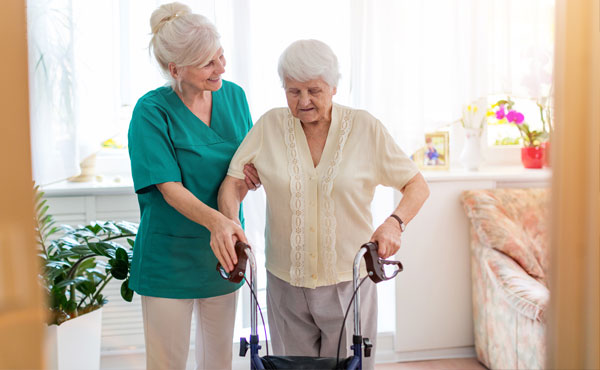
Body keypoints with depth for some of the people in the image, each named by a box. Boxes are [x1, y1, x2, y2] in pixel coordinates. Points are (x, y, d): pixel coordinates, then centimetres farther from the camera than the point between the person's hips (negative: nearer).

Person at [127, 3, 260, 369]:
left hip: (223, 251, 5)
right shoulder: (152, 111, -15)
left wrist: (254, 172, -12)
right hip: (170, 254, -4)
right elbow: (169, 187, -21)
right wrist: (214, 220, -38)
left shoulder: (233, 95, 1)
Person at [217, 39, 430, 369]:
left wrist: (395, 222, -20)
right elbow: (233, 183, 0)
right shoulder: (269, 126, -2)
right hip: (286, 282, 2)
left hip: (348, 281, -1)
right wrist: (229, 220, -20)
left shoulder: (365, 128, -6)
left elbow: (417, 186, -2)